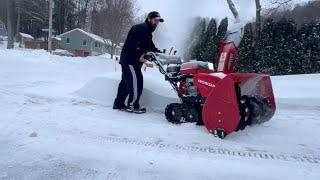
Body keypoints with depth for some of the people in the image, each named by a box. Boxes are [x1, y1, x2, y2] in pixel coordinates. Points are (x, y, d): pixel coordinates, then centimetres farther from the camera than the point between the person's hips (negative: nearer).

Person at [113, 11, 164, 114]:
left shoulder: (148, 33, 23)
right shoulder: (141, 28, -10)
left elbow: (151, 47, 22)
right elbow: (132, 42, -23)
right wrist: (139, 55, -28)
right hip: (130, 60, -10)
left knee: (125, 82, 12)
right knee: (137, 82, -8)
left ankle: (119, 104, 21)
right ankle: (132, 105, 2)